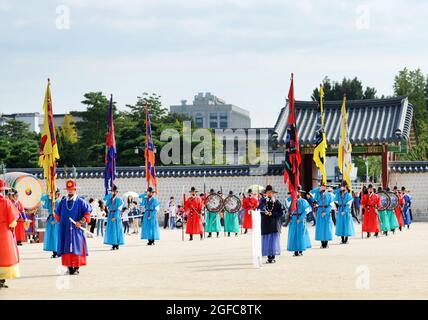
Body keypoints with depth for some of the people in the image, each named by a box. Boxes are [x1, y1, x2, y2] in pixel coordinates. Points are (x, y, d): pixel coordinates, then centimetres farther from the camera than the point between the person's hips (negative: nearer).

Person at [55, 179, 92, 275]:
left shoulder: (80, 201, -1)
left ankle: (76, 268, 2)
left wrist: (81, 222, -12)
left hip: (76, 229, -3)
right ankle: (69, 267, 6)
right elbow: (57, 213, 21)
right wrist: (61, 221, 10)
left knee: (77, 248, -3)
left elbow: (88, 212, -3)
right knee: (66, 249, 1)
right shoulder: (62, 202, 9)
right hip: (65, 229, 3)